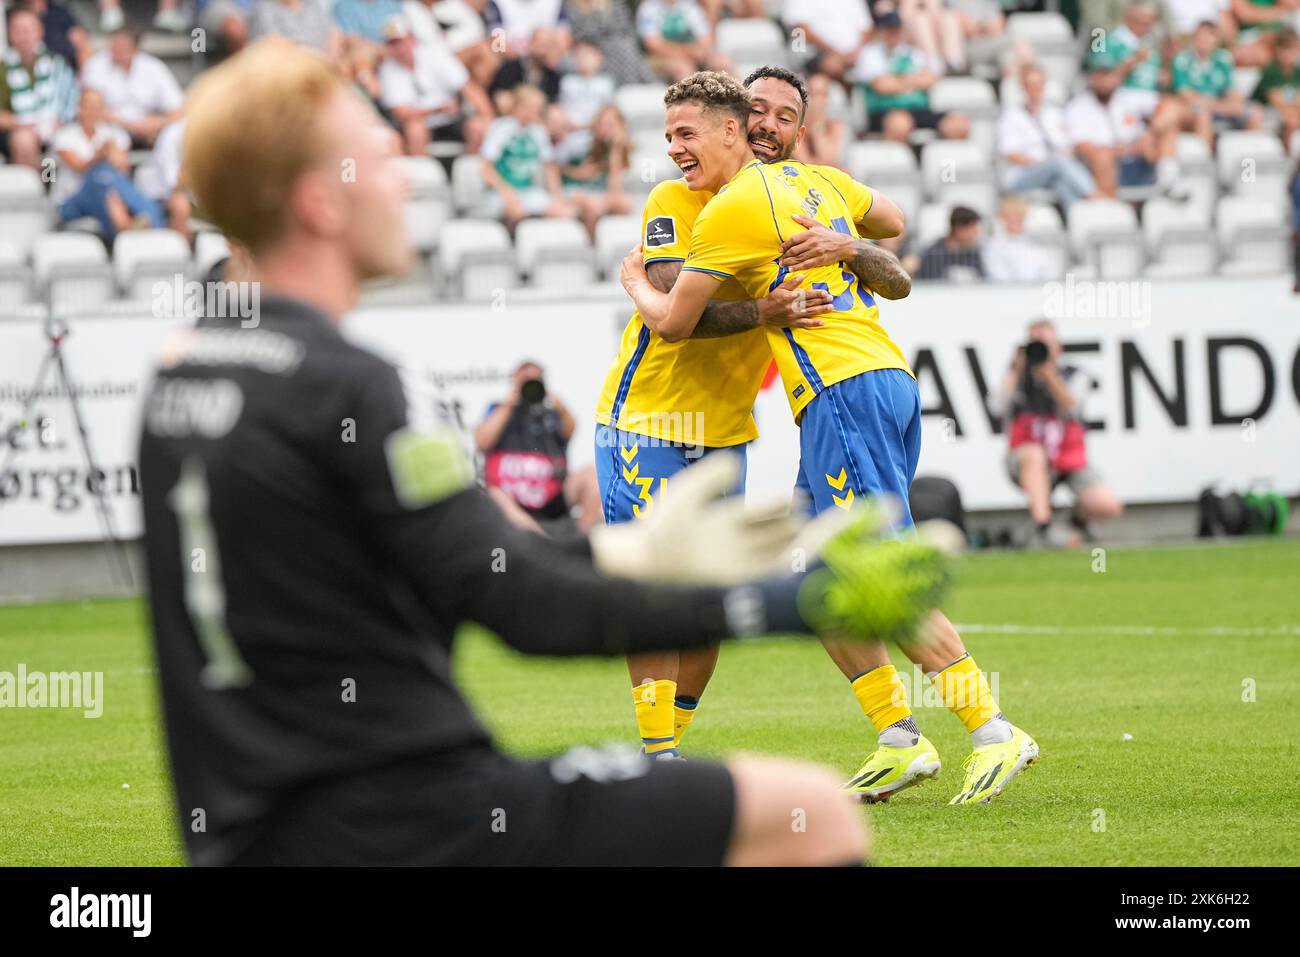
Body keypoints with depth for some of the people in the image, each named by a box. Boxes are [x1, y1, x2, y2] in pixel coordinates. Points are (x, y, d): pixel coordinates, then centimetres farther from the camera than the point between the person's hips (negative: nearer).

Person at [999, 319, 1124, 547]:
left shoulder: (1070, 375, 1)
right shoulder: (1018, 375, 1)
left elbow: (1071, 408, -18)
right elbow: (1003, 403, -17)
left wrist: (1049, 375, -29)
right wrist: (1018, 370, -22)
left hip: (1069, 460, 2)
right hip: (1027, 464, -2)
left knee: (1108, 506, -16)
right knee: (1034, 454, -40)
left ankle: (1080, 517, 21)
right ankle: (1043, 527, -38)